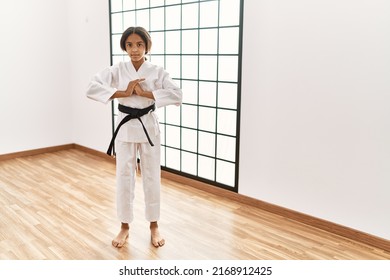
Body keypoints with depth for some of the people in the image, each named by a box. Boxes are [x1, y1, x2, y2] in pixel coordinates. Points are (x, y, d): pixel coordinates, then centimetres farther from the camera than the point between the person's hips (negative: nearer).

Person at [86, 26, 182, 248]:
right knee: (124, 178, 7)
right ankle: (125, 227, 25)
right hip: (125, 127, 1)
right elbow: (92, 88, -13)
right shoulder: (117, 70, -1)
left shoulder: (157, 71, -4)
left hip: (149, 127, 0)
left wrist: (145, 93, -20)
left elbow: (177, 95, -16)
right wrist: (124, 93, -20)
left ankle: (154, 226, 27)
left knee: (152, 177, 8)